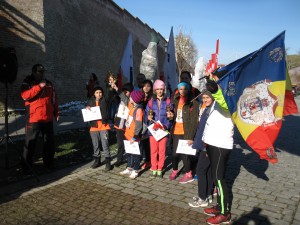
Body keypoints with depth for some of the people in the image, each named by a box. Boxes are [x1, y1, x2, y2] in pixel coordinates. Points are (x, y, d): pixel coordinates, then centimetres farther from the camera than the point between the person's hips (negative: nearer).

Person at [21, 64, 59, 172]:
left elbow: (54, 98, 17)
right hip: (33, 118, -4)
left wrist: (56, 112, 12)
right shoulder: (27, 83, 1)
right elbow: (25, 96, -18)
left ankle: (49, 162, 26)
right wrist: (39, 86, -22)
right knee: (30, 142, 0)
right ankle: (26, 165, 13)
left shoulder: (48, 83, 14)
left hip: (48, 118, 5)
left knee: (49, 141, 12)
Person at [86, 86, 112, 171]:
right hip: (94, 126, 4)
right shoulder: (90, 101, 7)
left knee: (105, 144, -4)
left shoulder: (105, 101, -2)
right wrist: (87, 108, -6)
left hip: (103, 125, -3)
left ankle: (108, 161, 5)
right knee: (95, 145, 14)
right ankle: (97, 160, 28)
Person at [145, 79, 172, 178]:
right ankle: (154, 168, 18)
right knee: (153, 149, 5)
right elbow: (146, 114, 7)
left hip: (163, 129, -1)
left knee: (162, 150, 4)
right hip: (153, 129, 1)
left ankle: (160, 169, 18)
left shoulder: (168, 101, 2)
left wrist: (166, 126, -13)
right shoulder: (151, 101, 7)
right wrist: (148, 117, -15)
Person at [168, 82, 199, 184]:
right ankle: (175, 170, 31)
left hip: (186, 133, -5)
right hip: (176, 131, 5)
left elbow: (194, 121, -13)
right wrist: (171, 116, -1)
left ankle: (188, 174, 18)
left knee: (184, 153, -1)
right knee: (175, 153, 9)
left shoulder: (193, 102, -9)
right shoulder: (176, 101, 12)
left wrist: (191, 136, -17)